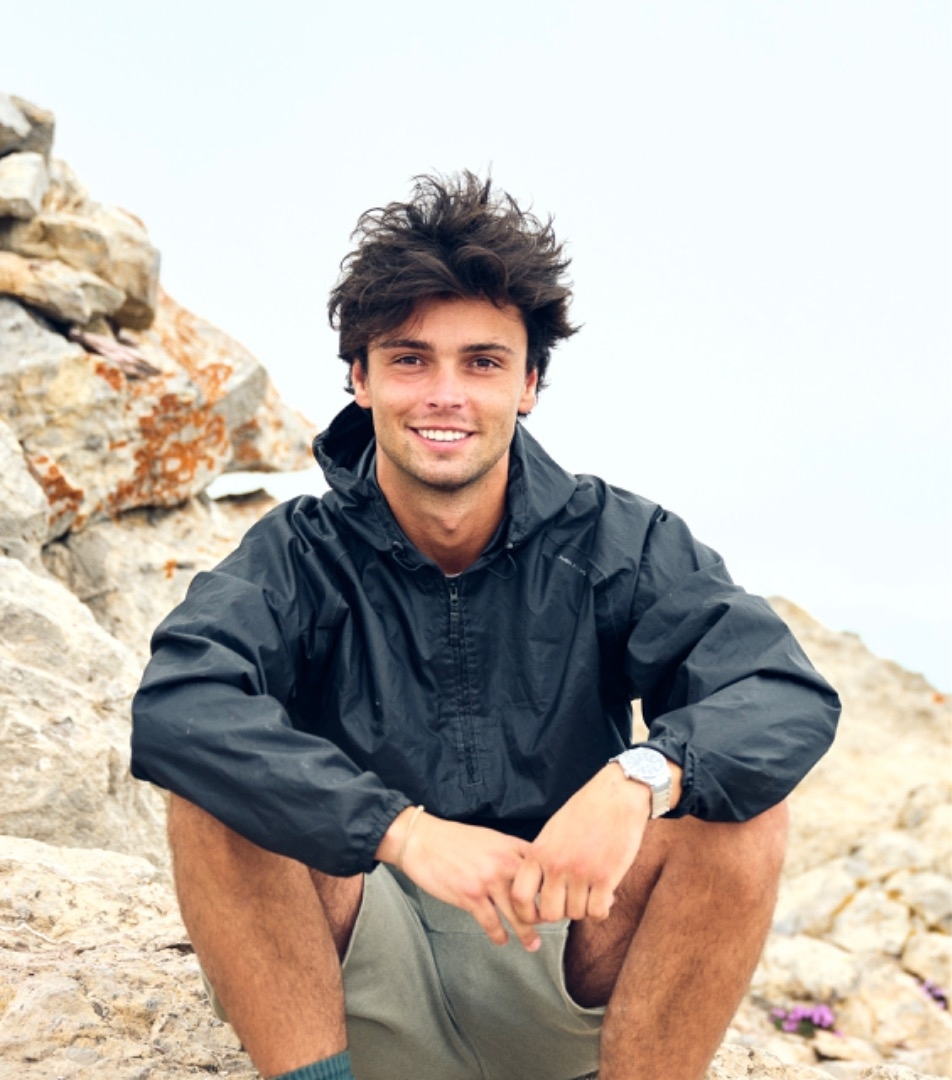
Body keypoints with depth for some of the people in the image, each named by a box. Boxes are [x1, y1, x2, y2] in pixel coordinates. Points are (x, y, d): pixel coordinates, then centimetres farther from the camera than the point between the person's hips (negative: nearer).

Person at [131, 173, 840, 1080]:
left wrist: (640, 775, -40)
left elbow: (791, 698, -19)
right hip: (360, 987, 0)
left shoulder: (614, 541, -6)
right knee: (218, 781, -24)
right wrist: (404, 829, -38)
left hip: (564, 969, 1)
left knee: (737, 797, -23)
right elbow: (172, 708, -27)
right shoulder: (302, 556, -7)